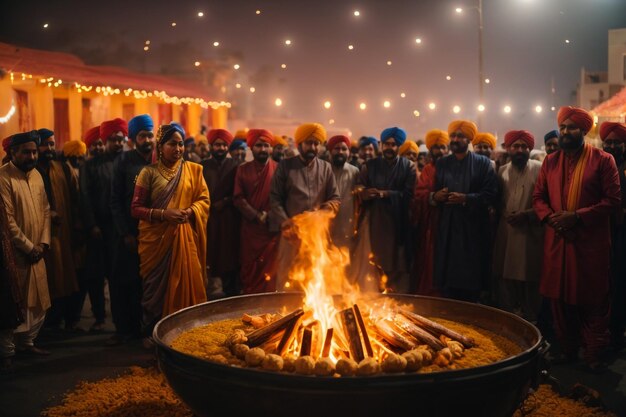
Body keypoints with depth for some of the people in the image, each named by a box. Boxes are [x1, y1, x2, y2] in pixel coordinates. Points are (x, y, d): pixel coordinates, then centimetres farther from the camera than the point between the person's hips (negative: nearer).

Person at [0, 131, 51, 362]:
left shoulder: (36, 175, 9)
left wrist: (43, 242, -1)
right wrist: (28, 247, -14)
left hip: (36, 251, 7)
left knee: (38, 301, 13)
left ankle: (26, 341, 28)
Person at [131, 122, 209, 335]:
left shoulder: (193, 170, 8)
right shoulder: (149, 172, 0)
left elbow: (204, 200, 5)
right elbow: (136, 208, -3)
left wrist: (189, 212, -15)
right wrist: (163, 214, -17)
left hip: (185, 238, 2)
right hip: (157, 238, -2)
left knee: (186, 282, 1)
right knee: (157, 286, 3)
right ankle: (154, 334, 16)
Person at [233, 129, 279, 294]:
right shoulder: (243, 170, 8)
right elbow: (238, 198, 1)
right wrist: (258, 216, -10)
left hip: (273, 230, -1)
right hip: (250, 229, 2)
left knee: (269, 272, -1)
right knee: (249, 270, 6)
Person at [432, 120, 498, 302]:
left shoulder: (483, 163, 3)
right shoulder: (441, 163, 16)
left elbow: (491, 195, -7)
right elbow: (432, 192, 17)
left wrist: (465, 198, -17)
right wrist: (435, 196, -5)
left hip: (473, 230, -3)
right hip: (446, 229, 3)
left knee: (471, 280, -1)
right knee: (446, 280, 1)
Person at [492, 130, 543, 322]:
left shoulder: (540, 170, -1)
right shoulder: (502, 171, 13)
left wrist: (527, 215, -13)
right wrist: (504, 214, 3)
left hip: (531, 236, -4)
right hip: (506, 236, 4)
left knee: (530, 281, 0)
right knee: (505, 279, 3)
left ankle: (530, 323, 11)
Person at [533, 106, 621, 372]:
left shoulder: (603, 160, -2)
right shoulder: (550, 161, 12)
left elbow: (612, 200, -8)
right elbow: (538, 196, 12)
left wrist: (577, 216, -17)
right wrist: (551, 217, -8)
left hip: (591, 242, -4)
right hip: (557, 240, 4)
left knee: (593, 300, 3)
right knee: (560, 297, 9)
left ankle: (594, 354, 14)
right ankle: (567, 349, 23)